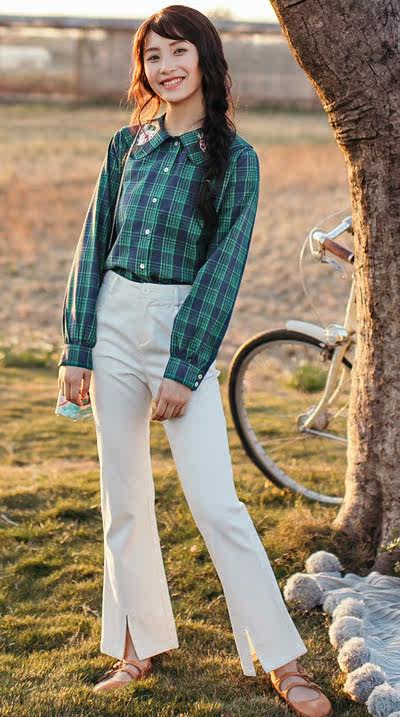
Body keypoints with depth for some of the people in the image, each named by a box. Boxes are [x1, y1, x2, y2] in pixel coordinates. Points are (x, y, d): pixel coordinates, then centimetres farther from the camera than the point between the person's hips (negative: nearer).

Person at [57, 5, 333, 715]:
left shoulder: (233, 157, -3)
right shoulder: (127, 144, 9)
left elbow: (224, 264, -8)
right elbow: (93, 246, 9)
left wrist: (184, 370, -13)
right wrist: (75, 348, 3)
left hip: (185, 329, -4)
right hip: (114, 323, 4)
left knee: (216, 503, -8)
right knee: (123, 499, 9)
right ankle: (140, 644, 24)